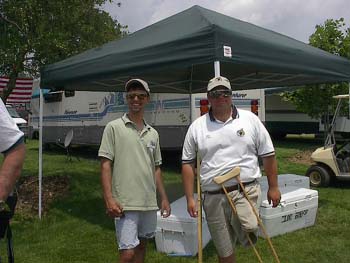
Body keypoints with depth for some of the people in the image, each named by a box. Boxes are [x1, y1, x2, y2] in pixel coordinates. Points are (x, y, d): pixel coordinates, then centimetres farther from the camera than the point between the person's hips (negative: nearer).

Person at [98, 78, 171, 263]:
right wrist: (109, 199, -16)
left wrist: (163, 198, 14)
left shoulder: (153, 133, 11)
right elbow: (105, 165, -8)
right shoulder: (114, 127, -4)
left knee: (141, 244, 17)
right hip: (124, 203, -6)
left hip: (149, 203, 6)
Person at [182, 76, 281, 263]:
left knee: (247, 233, -27)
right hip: (213, 196, 2)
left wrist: (273, 187, 5)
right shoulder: (197, 126, 4)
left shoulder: (250, 120, 3)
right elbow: (188, 163, 6)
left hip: (246, 190, -1)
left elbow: (268, 156, 7)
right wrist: (190, 198, 2)